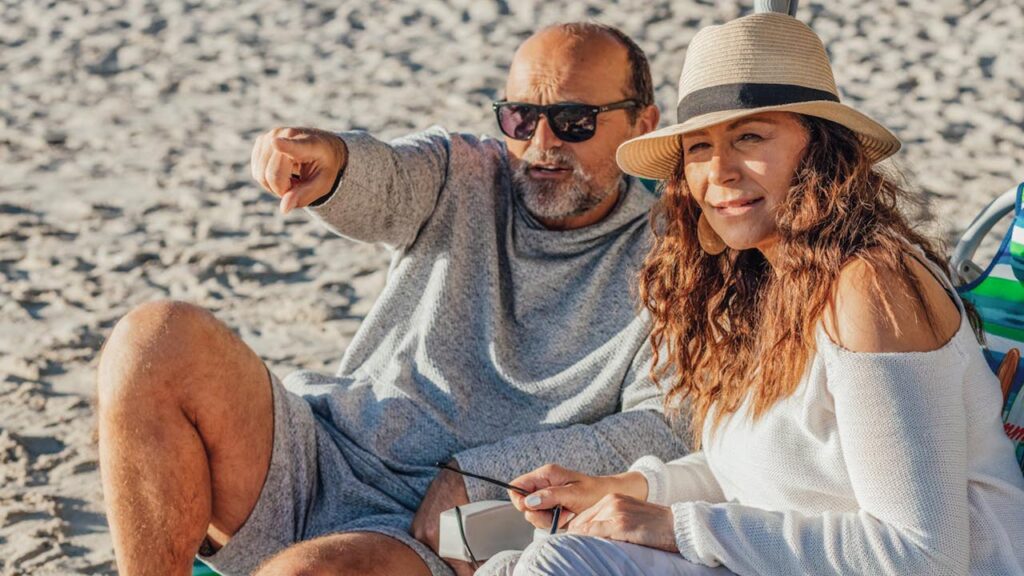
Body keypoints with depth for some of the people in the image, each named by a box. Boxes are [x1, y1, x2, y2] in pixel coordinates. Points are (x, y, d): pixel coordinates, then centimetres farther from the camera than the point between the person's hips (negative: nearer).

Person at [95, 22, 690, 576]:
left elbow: (666, 434, -9)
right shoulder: (462, 176, 11)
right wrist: (333, 159, -37)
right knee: (160, 340, -22)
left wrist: (480, 477, -15)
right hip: (320, 463, 4)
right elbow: (382, 185, -11)